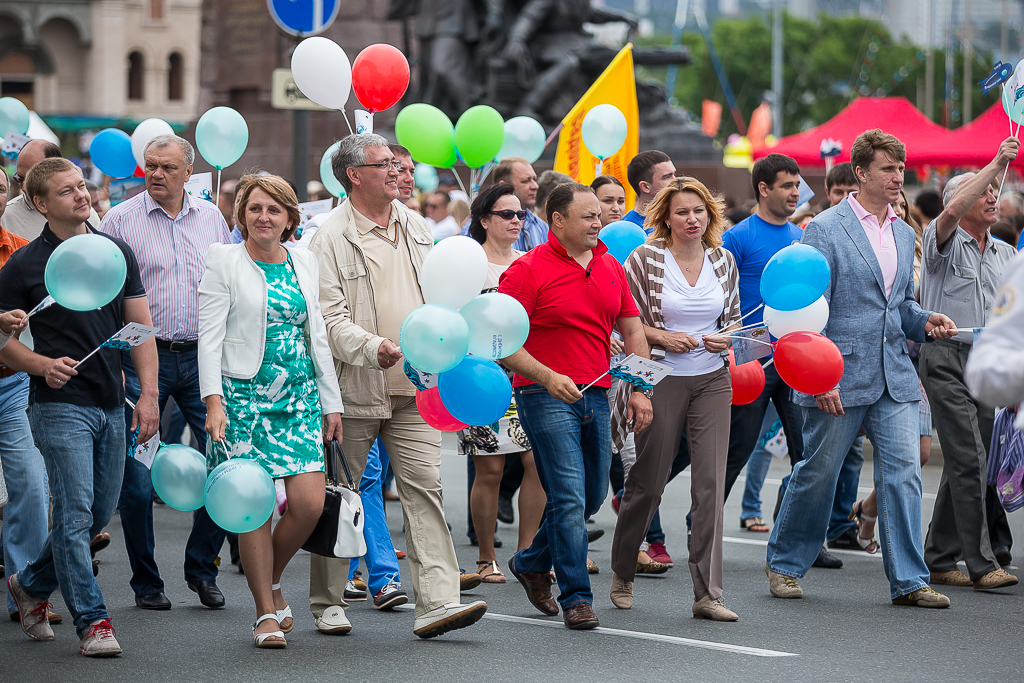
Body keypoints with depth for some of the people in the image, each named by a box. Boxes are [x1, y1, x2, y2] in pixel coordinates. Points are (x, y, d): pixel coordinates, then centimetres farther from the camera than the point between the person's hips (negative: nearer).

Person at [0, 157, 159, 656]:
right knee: (76, 514, -9)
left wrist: (148, 394, 1)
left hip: (111, 407, 5)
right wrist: (44, 365, -19)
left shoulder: (116, 252, 9)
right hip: (60, 405, -5)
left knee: (100, 514, 11)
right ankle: (92, 621, -3)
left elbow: (140, 326, 10)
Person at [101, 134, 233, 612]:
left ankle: (202, 568, 14)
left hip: (202, 357, 3)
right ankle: (145, 581, 11)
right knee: (137, 478, -2)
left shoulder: (212, 218, 10)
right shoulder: (121, 220, 0)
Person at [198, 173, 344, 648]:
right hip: (244, 395, -4)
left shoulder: (304, 263, 13)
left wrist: (332, 403, 15)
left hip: (299, 394, 4)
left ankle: (272, 579, 19)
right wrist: (213, 402, -16)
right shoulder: (223, 262, -1)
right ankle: (266, 614, 3)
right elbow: (209, 338, -6)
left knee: (309, 502, -7)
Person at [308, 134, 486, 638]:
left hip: (414, 389, 5)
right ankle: (328, 602, 20)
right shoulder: (331, 238, -8)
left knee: (424, 489, -5)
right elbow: (329, 318, -14)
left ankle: (436, 601, -11)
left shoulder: (414, 227, 12)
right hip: (355, 389, -5)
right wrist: (372, 347, -28)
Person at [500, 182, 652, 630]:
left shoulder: (610, 268, 11)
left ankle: (532, 563, 35)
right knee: (569, 496, -11)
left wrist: (640, 390, 6)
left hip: (595, 395, 7)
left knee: (593, 495, 14)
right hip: (546, 397, -7)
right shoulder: (528, 270, -9)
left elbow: (632, 330, 17)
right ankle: (576, 598, -5)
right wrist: (547, 377, -22)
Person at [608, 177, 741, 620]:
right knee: (648, 483, 6)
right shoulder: (645, 259, -7)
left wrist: (727, 337, -4)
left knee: (711, 483, -6)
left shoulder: (723, 260, 5)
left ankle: (707, 593, -4)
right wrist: (661, 336, -15)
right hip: (661, 380, -3)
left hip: (712, 380, 3)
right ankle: (622, 574, 30)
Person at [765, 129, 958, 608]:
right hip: (840, 374, -5)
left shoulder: (904, 234, 14)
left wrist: (924, 320, 2)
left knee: (904, 474, -3)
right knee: (817, 474, 5)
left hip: (894, 378, 5)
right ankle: (784, 564, 23)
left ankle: (908, 581, 0)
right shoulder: (825, 229, -7)